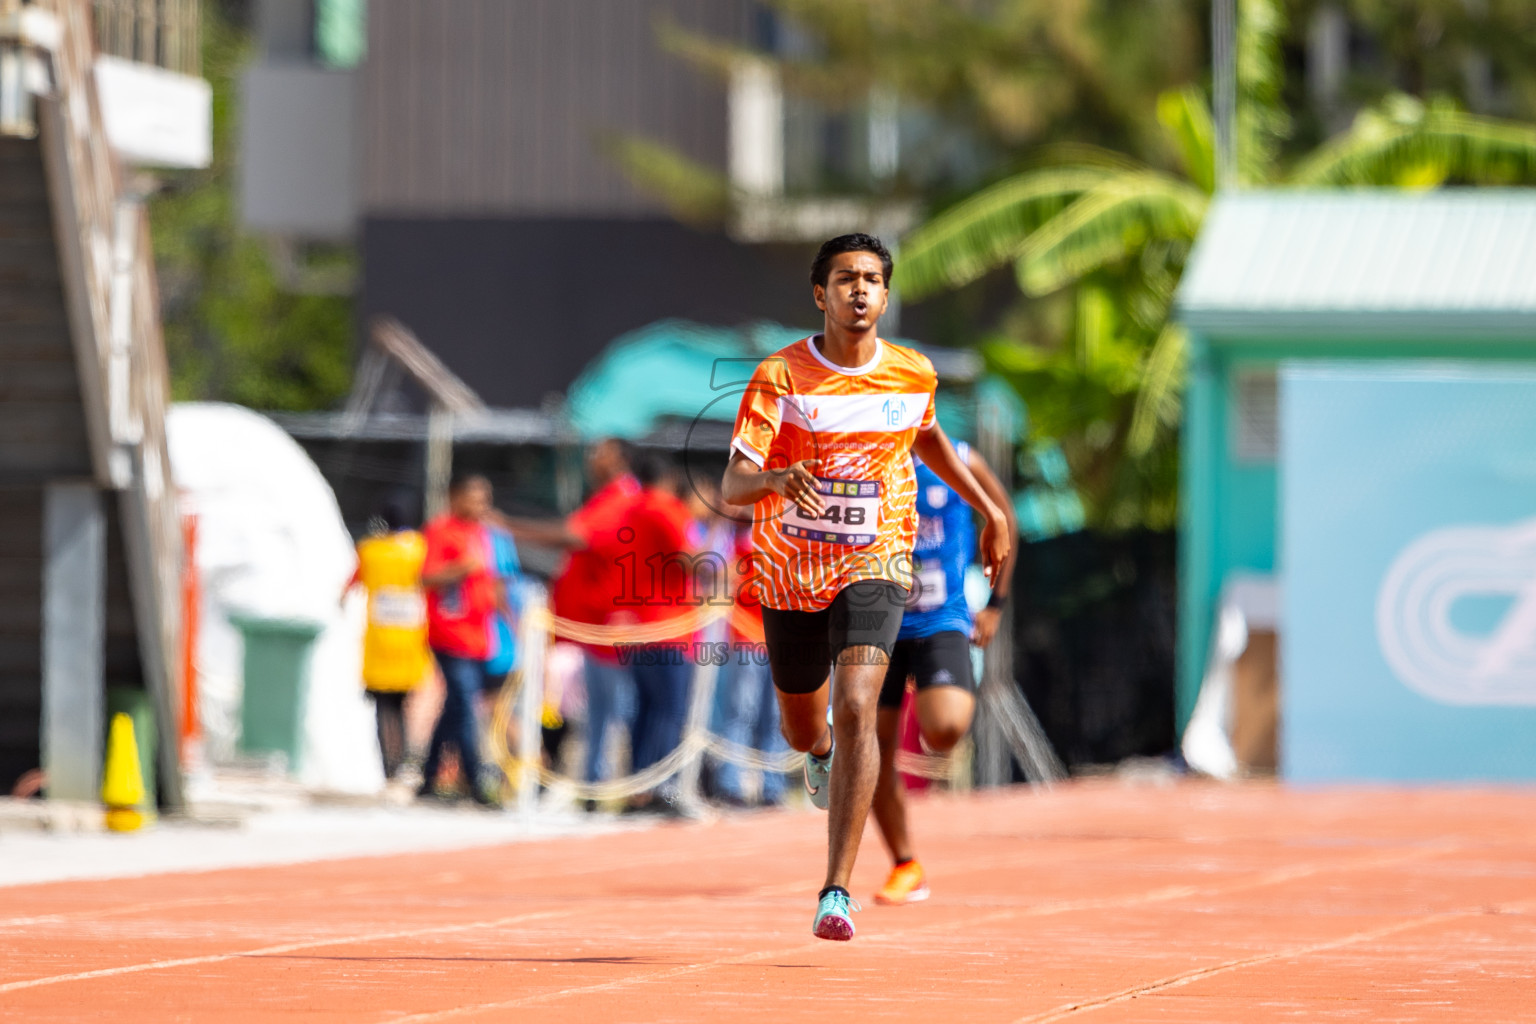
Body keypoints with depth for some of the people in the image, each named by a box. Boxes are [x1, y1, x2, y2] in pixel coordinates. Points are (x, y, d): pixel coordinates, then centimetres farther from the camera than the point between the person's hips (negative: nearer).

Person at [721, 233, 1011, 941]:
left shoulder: (913, 375, -2)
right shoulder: (779, 378, -11)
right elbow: (732, 485, -18)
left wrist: (989, 511, 23)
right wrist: (776, 479, -41)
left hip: (873, 566, -1)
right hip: (789, 570, 1)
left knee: (855, 710, -23)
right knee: (803, 732, 18)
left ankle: (837, 891, -25)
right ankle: (823, 750, 60)